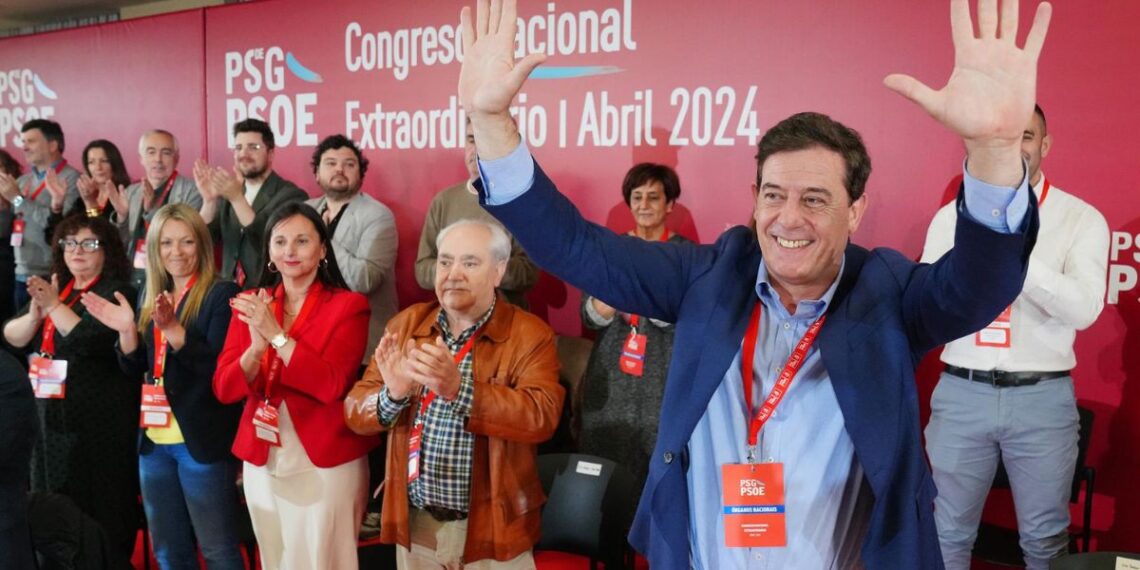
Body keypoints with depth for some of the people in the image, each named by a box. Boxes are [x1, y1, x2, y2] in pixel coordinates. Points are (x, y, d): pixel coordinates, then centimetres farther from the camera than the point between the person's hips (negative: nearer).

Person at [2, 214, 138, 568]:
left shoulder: (116, 293, -6)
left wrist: (54, 306, -21)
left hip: (98, 425, -7)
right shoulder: (55, 288, 14)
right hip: (48, 420, 7)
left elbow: (92, 343, -20)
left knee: (99, 515, -2)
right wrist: (35, 313, -12)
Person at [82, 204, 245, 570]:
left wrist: (173, 329, -26)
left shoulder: (221, 295, -8)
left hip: (201, 441, -7)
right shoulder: (152, 298, 12)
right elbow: (136, 372, 12)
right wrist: (127, 331, -5)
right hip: (154, 442, 7)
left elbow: (220, 369, -17)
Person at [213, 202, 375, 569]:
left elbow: (332, 386, -20)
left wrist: (276, 335, -23)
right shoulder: (250, 305, 6)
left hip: (325, 465, -5)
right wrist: (256, 347, -20)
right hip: (261, 463, 5)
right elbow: (223, 389, -1)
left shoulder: (348, 306, -8)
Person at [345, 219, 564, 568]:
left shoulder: (530, 335, -8)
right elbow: (355, 411, 0)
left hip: (491, 526, -3)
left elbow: (542, 417, -22)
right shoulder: (406, 324, 2)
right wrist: (392, 394, -22)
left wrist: (459, 389, -34)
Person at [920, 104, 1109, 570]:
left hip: (1043, 397, -1)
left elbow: (1084, 309, -13)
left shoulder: (1081, 218, 0)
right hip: (961, 393, 1)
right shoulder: (951, 216, 5)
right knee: (949, 531, 12)